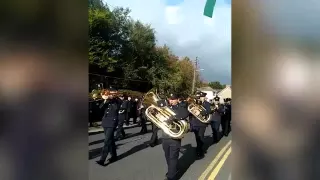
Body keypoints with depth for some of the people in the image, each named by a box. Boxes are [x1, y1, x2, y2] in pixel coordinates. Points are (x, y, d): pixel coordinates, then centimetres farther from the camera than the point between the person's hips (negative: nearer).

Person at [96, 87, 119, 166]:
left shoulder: (117, 101, -3)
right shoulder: (107, 101, 11)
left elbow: (116, 108, -20)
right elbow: (101, 107, -2)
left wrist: (112, 99, -18)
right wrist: (105, 100, -17)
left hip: (112, 122, -6)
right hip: (105, 122, 6)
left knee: (107, 141, -11)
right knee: (110, 140, 14)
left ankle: (102, 159, -10)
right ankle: (114, 156, 26)